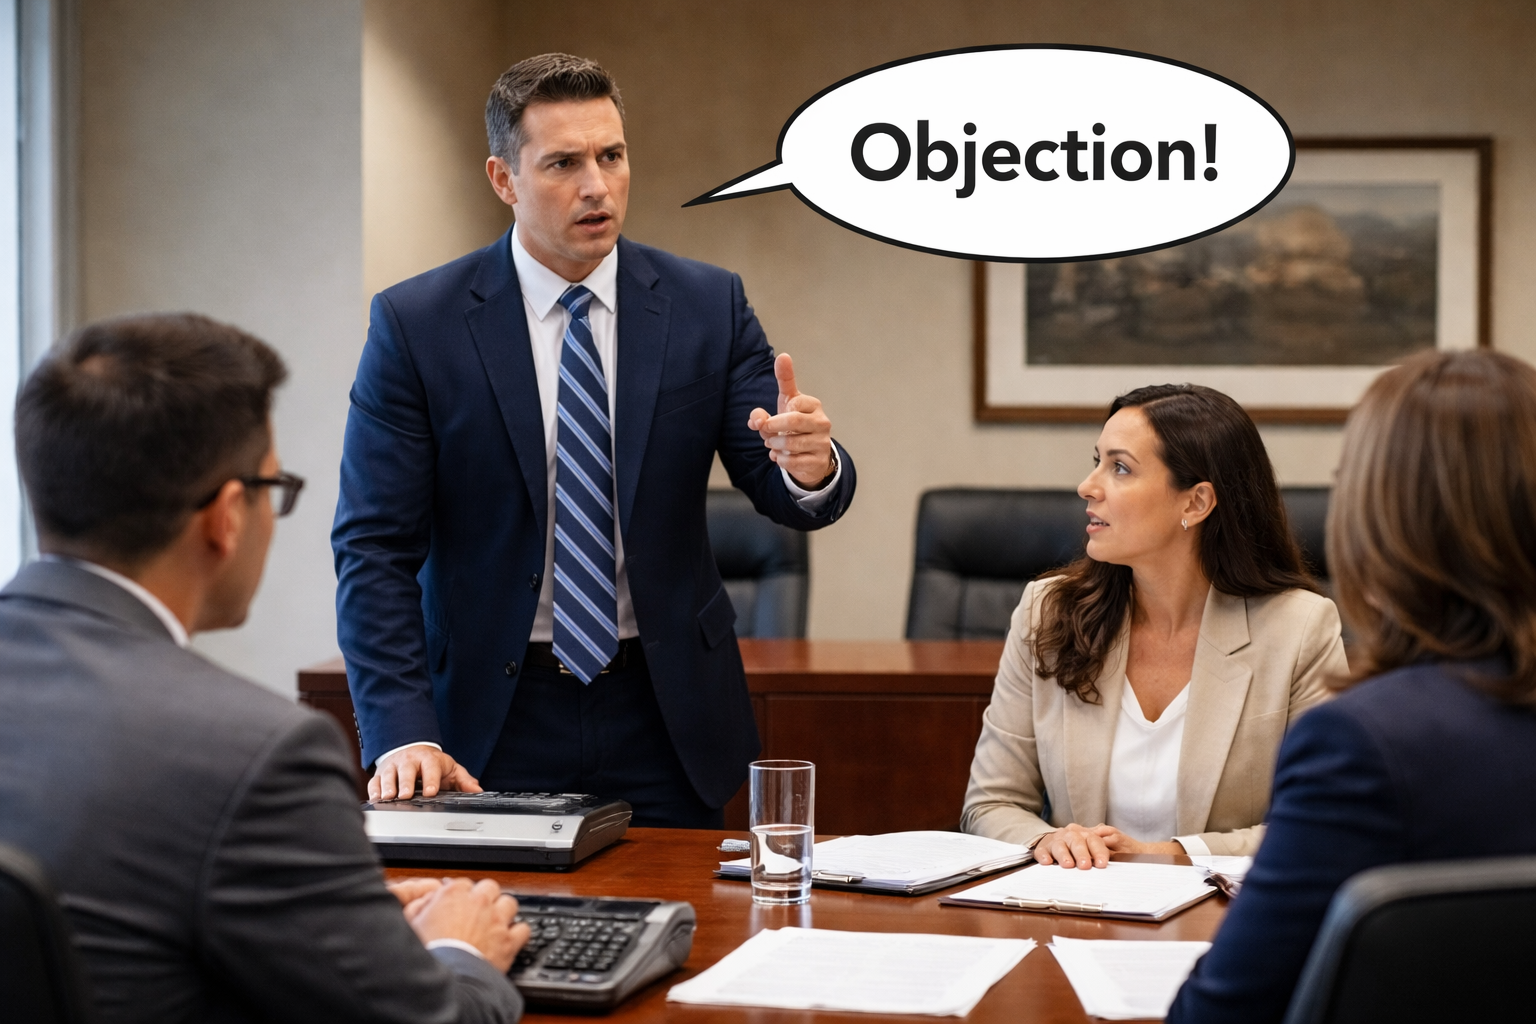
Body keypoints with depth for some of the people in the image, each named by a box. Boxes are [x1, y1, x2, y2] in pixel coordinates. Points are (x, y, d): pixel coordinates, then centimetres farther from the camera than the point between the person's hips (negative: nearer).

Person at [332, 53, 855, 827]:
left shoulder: (707, 304, 1)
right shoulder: (415, 323, -5)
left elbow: (780, 491, -2)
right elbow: (374, 548, -7)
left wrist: (810, 467, -27)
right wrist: (403, 733, -18)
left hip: (666, 714, 2)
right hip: (492, 720, -2)